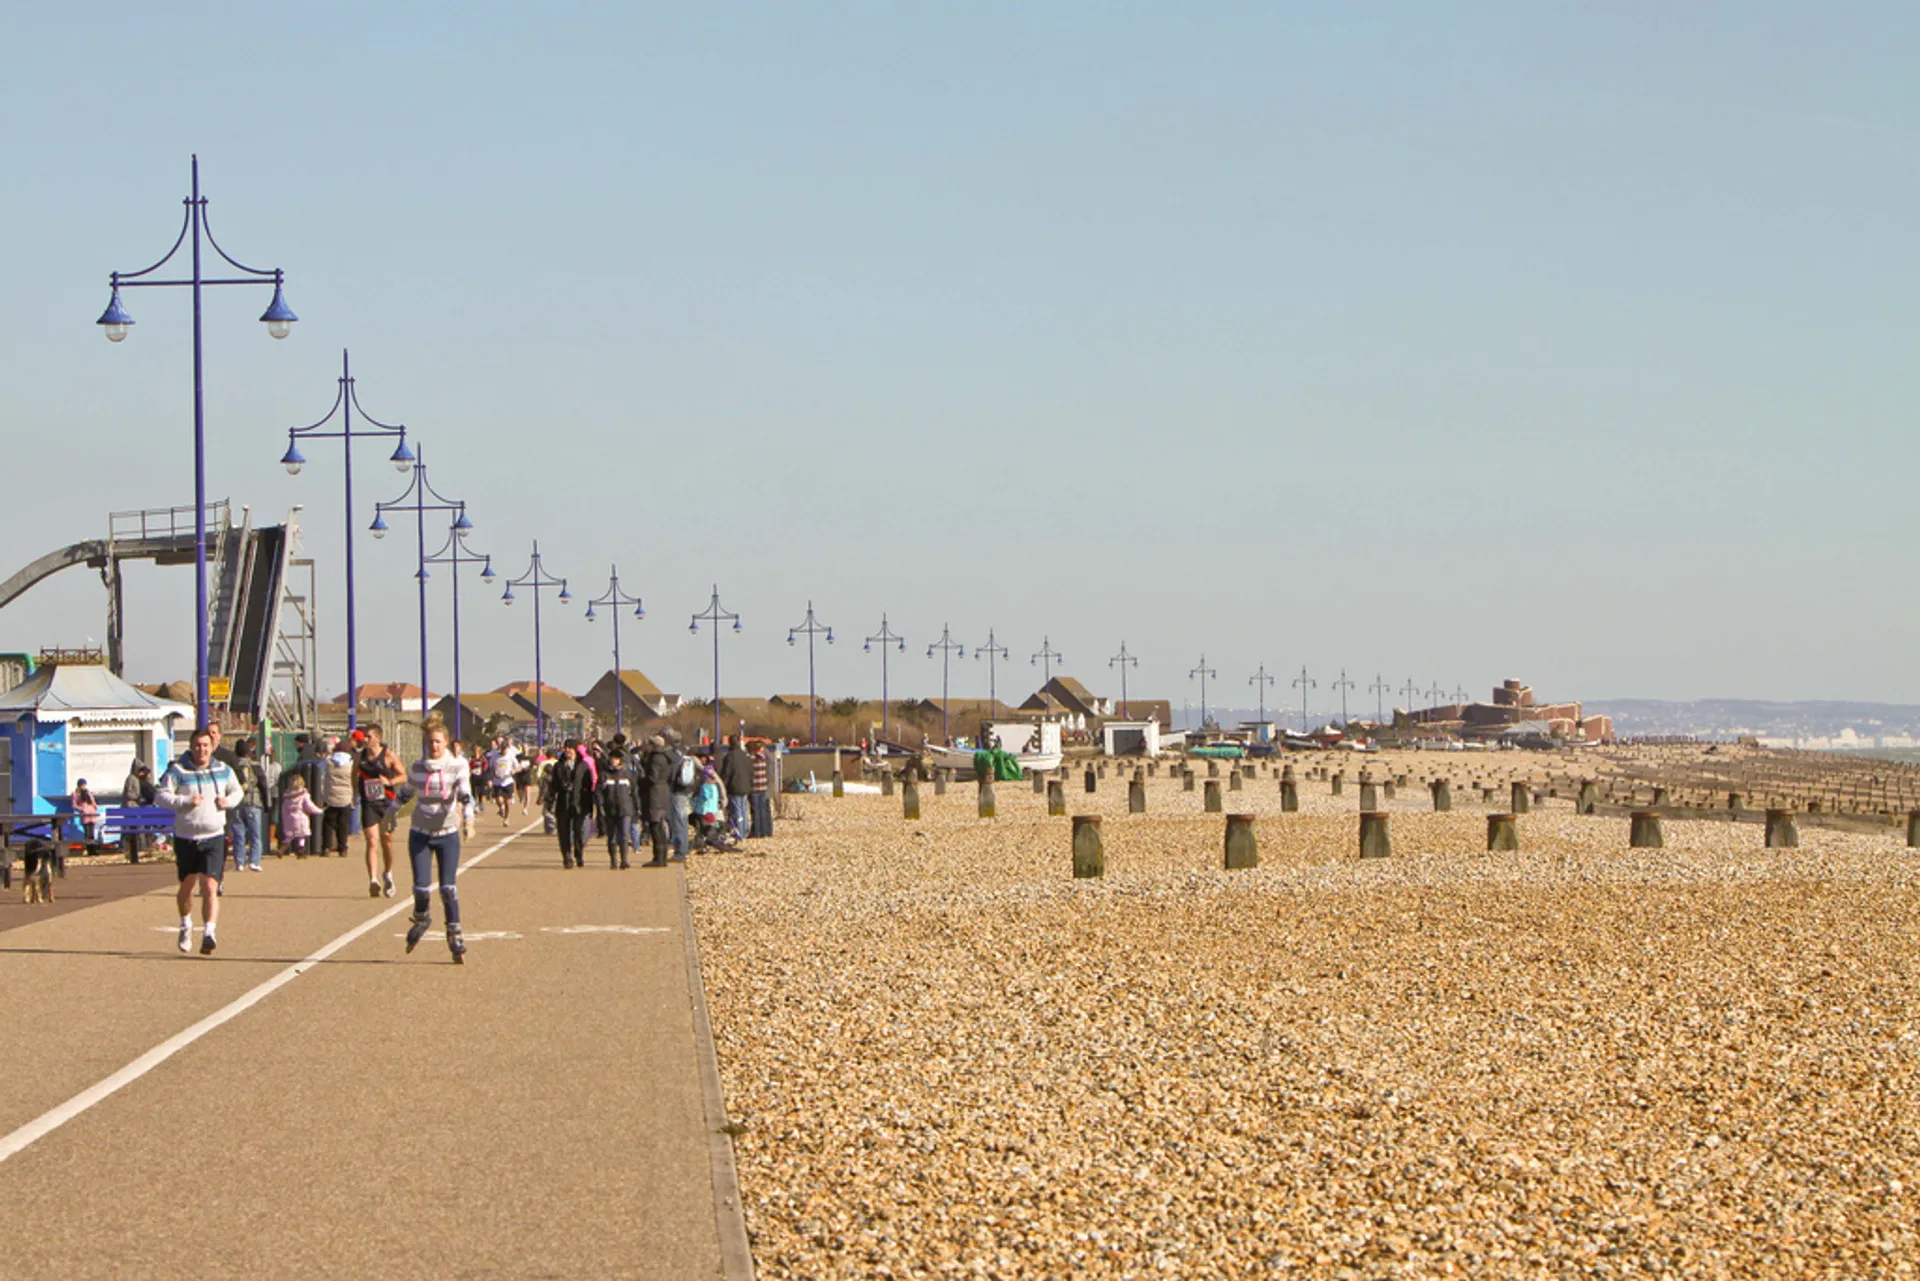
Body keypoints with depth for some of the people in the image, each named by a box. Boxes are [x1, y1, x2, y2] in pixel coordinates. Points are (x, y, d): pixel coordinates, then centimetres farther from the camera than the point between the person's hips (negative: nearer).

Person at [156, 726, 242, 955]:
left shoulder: (223, 770, 5)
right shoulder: (177, 770, -6)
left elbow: (237, 791, 19)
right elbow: (160, 796, -9)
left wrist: (228, 801, -3)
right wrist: (186, 801, -23)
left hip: (214, 838, 0)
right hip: (185, 838, 0)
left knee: (210, 888, -15)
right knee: (187, 886, 15)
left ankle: (209, 933, -22)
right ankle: (186, 926, 39)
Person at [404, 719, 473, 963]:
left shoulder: (457, 765, -7)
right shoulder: (417, 767, -1)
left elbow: (464, 791, -18)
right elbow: (407, 791, 16)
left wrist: (467, 810, -37)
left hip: (448, 834, -1)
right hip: (420, 833, 1)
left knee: (448, 888, -8)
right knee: (421, 887, -7)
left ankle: (454, 936, 6)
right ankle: (421, 919, 26)